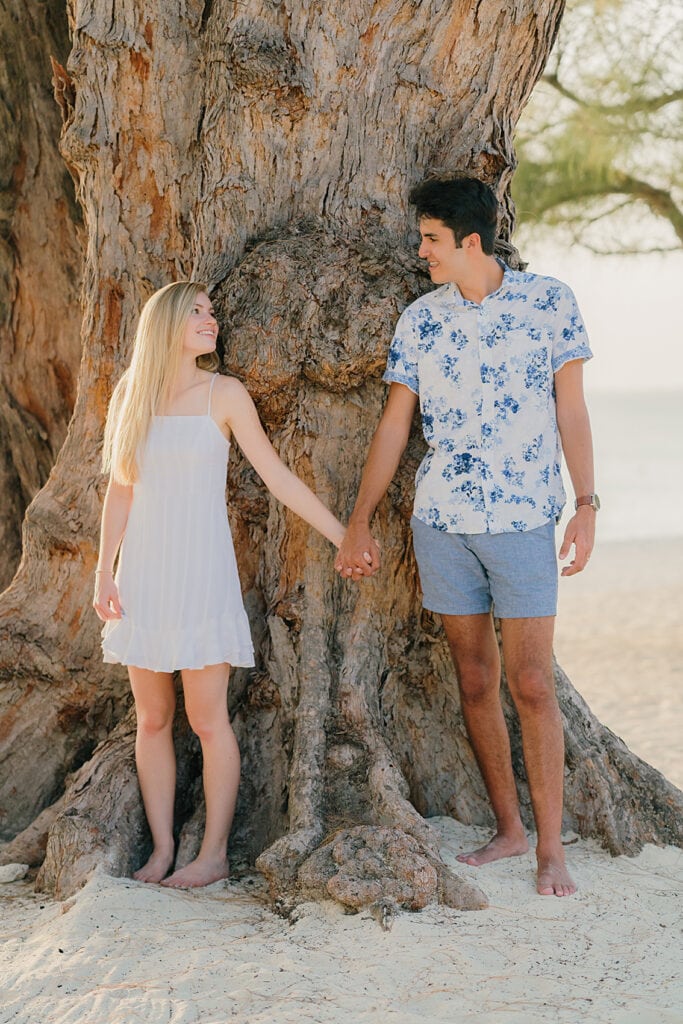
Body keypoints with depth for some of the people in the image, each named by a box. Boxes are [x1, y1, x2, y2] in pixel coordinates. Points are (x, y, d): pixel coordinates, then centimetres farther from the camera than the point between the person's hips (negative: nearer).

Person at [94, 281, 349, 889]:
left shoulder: (224, 395, -1)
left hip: (201, 571, -3)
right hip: (143, 572, 3)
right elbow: (119, 492, 10)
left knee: (206, 718, -4)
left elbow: (278, 478, -1)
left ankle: (214, 854, 4)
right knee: (152, 718, 5)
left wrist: (342, 536, -4)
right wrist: (105, 574, 5)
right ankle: (162, 849, 13)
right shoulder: (132, 396, 7)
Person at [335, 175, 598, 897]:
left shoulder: (549, 302, 0)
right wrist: (359, 522, 8)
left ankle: (550, 848, 2)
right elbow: (394, 425, 10)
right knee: (475, 682, 7)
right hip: (441, 520, 3)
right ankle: (507, 829, 19)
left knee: (531, 685, -5)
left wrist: (586, 505, -5)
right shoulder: (420, 319, 6)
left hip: (523, 520, -3)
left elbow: (570, 410, 3)